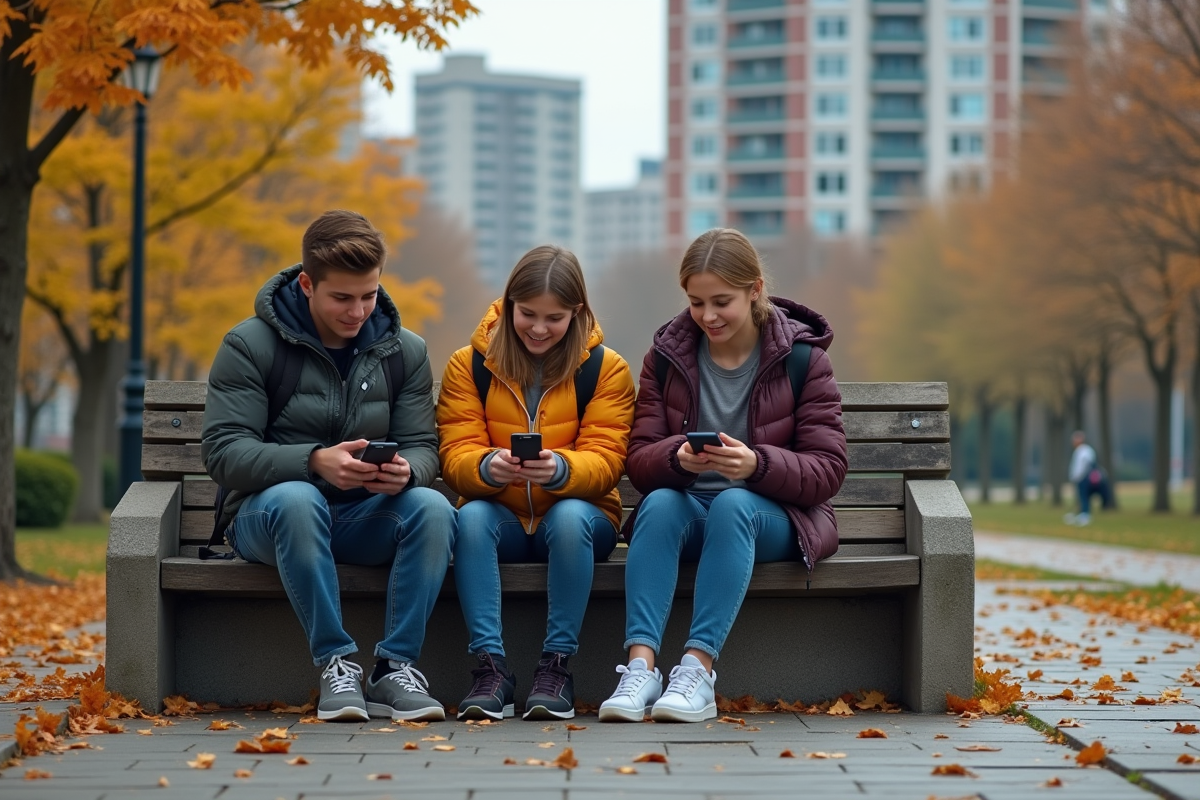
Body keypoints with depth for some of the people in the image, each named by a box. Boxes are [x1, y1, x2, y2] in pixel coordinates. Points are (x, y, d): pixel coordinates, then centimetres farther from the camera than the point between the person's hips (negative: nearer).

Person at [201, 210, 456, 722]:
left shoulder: (404, 351, 6)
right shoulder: (250, 345, -6)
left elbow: (423, 448, 3)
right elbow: (223, 453, -15)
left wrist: (405, 471, -25)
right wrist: (315, 461, -32)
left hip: (366, 518, 3)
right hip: (267, 516, -3)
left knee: (433, 508, -28)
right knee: (297, 499, -38)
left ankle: (394, 670, -26)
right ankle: (335, 665, -31)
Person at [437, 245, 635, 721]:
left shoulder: (606, 369, 0)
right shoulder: (468, 365, 2)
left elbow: (604, 460, -10)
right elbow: (455, 456, -7)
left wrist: (559, 469, -34)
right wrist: (488, 467, -32)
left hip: (577, 518, -1)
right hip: (499, 519, 1)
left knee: (570, 516, -35)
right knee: (471, 517, -32)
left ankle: (556, 665, -29)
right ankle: (490, 666, -33)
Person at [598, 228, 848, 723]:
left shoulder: (803, 358, -1)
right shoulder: (667, 355, 6)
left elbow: (827, 470, -8)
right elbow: (639, 459, 0)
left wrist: (757, 464, -27)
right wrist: (678, 457, -24)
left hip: (773, 513, -2)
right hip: (688, 506, 2)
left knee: (733, 504, -36)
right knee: (659, 504, -32)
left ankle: (698, 669, -44)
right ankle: (640, 665, -44)